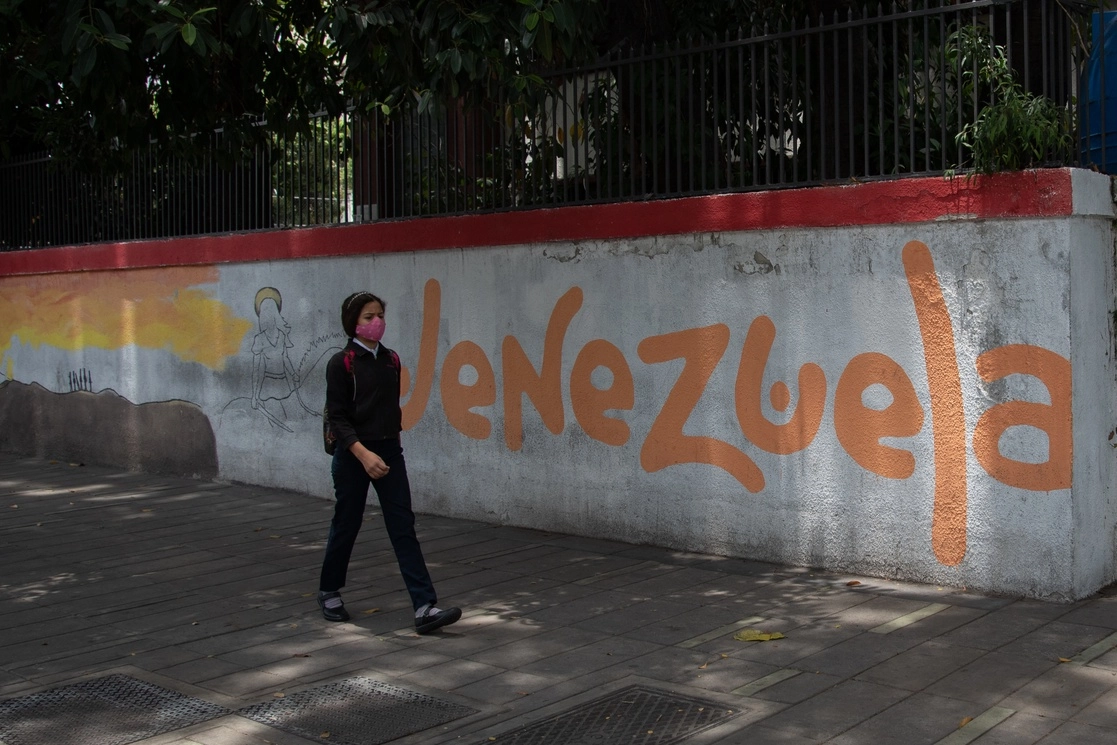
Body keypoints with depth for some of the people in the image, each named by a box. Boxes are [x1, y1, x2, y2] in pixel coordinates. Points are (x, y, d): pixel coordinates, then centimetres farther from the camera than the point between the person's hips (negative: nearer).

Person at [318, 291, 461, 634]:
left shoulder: (391, 360, 8)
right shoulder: (341, 363, -8)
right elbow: (337, 417, -14)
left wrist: (389, 444, 11)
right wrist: (363, 454, -24)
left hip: (389, 451, 4)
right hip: (353, 454, -4)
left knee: (403, 527, -3)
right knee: (346, 525, 9)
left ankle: (425, 607, -9)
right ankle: (329, 592, 33)